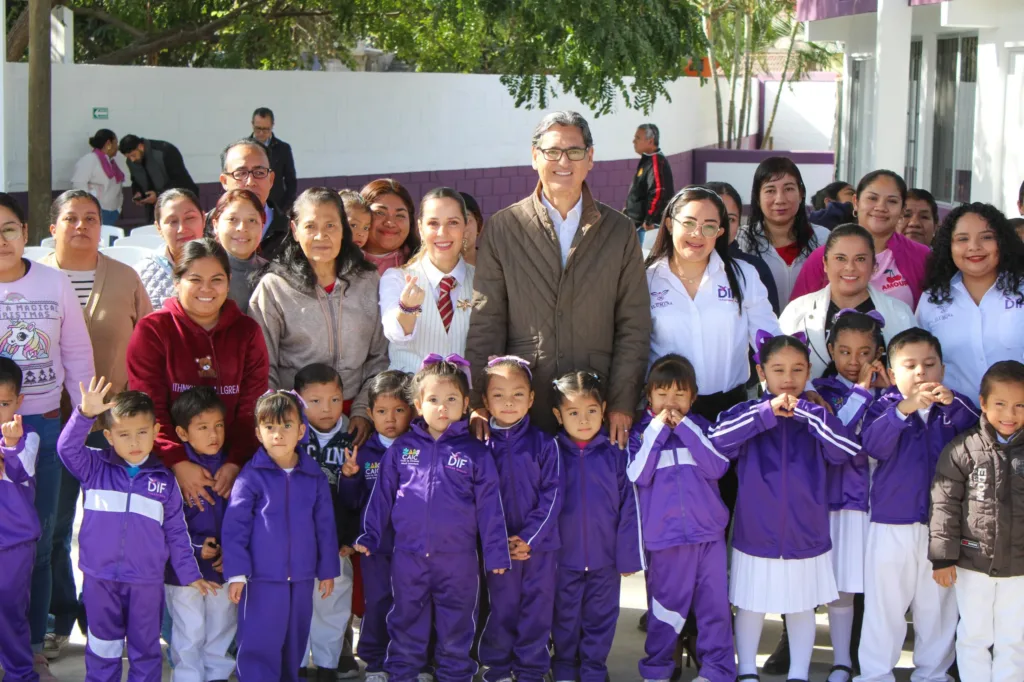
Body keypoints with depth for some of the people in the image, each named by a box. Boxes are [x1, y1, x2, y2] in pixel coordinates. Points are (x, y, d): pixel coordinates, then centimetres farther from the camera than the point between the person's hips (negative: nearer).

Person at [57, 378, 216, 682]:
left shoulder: (164, 481, 1)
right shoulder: (95, 468, -2)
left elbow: (176, 532, 6)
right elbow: (67, 447, -18)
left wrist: (190, 574, 7)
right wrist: (85, 414, -33)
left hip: (147, 582, 1)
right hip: (100, 579, 0)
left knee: (146, 648, 13)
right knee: (102, 648, 13)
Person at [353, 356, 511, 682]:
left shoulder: (475, 452, -1)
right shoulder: (402, 448, 3)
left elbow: (488, 506, -1)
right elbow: (382, 495, 8)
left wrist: (495, 553, -3)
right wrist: (369, 536, 5)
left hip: (458, 560, -1)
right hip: (408, 556, 1)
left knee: (456, 627, 9)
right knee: (406, 622, 14)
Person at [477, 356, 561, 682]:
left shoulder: (544, 444, -3)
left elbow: (551, 495, -5)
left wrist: (530, 537, -13)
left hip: (539, 544, 0)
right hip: (498, 545, 0)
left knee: (537, 609, 6)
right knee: (500, 608, 7)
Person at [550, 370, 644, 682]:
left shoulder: (614, 454, -6)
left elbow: (629, 507, -4)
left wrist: (628, 556, -5)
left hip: (605, 559, 0)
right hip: (564, 558, 0)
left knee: (600, 620, 12)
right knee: (565, 619, 14)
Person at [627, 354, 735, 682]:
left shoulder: (701, 427, 7)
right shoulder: (640, 432, 4)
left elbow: (718, 467, -8)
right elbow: (637, 476, -11)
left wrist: (685, 427, -12)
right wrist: (658, 429, -12)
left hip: (708, 531, 1)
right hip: (665, 534, -1)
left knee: (715, 603, 1)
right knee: (666, 605, 7)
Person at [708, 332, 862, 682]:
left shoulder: (815, 416, 0)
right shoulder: (748, 414, -5)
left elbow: (847, 448, -17)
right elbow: (717, 438, -24)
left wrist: (803, 411, -20)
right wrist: (767, 413, -26)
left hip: (806, 537, 1)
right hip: (756, 536, -1)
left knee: (803, 608, 14)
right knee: (751, 606, 13)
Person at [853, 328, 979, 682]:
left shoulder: (956, 407, 3)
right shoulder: (885, 406, -1)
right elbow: (872, 444, -19)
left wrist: (952, 406, -30)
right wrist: (904, 409, -33)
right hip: (892, 523, -1)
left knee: (938, 603, 12)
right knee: (885, 602, 6)